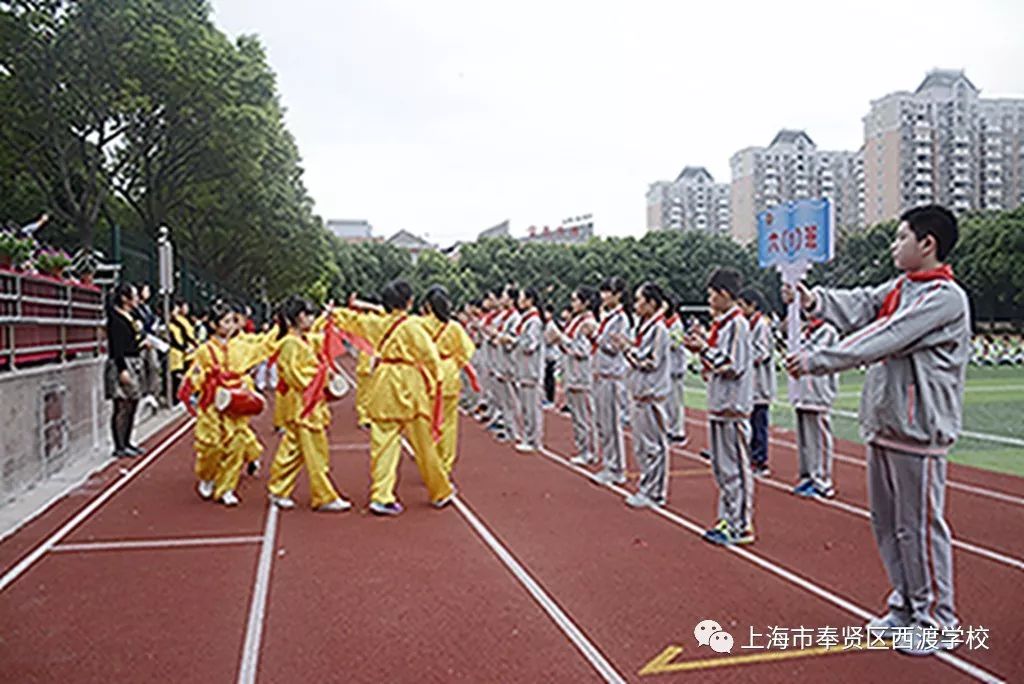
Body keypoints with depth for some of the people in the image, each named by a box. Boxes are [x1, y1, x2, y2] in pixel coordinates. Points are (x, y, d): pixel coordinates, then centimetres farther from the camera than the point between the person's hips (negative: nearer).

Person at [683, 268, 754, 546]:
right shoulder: (720, 324, 14)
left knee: (735, 468, -3)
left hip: (733, 408, -10)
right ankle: (728, 519, 24)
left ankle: (742, 526, 5)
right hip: (718, 405, 10)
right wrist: (702, 348, 5)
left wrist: (705, 349, -15)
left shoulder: (737, 325, -14)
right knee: (721, 467, 15)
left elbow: (734, 366, -20)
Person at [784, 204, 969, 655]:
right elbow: (857, 306, 2)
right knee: (886, 521, 16)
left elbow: (884, 338, -22)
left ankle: (937, 620, 16)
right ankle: (906, 607, 31)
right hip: (882, 423, 9)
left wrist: (817, 361, -23)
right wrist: (814, 300, -16)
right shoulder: (899, 288, 13)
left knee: (920, 525, 0)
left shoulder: (945, 296, -15)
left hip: (918, 429, -9)